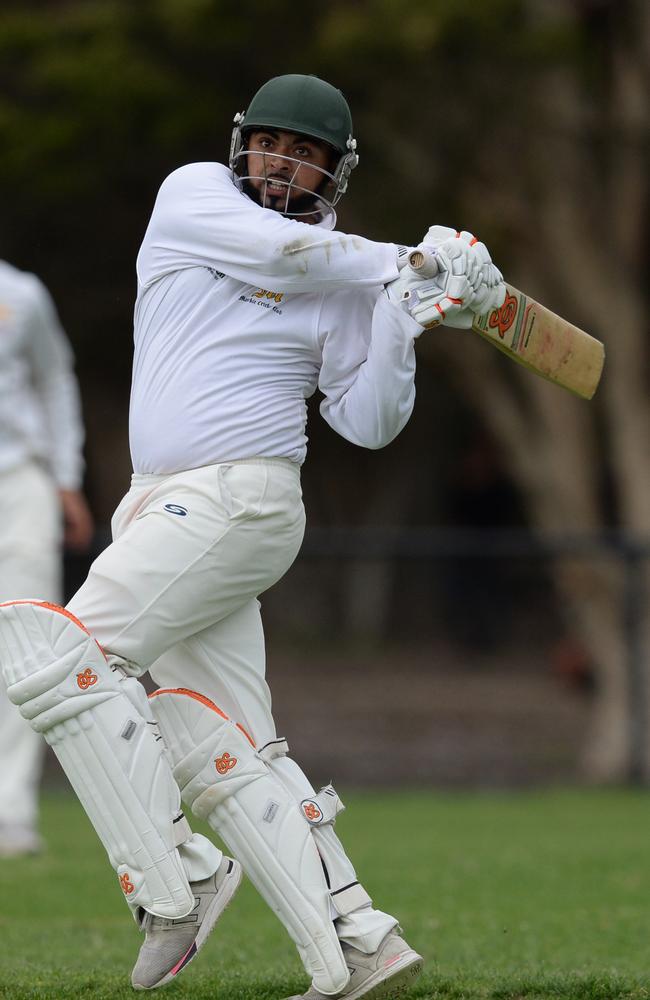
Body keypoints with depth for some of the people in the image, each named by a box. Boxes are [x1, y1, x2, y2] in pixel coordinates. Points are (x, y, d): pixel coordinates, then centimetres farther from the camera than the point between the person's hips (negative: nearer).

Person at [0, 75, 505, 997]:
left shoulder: (349, 280, 4)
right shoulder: (194, 197, 10)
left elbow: (369, 424, 1)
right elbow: (283, 250, -8)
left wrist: (403, 321, -11)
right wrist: (412, 264, -3)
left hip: (241, 498, -5)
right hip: (165, 506, 5)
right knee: (224, 748, -1)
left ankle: (170, 884, -17)